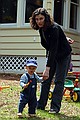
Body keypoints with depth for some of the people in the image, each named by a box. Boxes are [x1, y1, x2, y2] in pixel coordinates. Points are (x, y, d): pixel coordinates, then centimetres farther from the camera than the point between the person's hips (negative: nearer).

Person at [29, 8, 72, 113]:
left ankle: (55, 107, -4)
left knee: (59, 81, -8)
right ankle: (41, 105, 11)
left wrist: (47, 68, -40)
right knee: (46, 79, 4)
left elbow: (53, 49, -36)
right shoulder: (41, 29, -6)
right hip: (52, 55, 7)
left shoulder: (54, 28, -30)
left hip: (63, 56, -7)